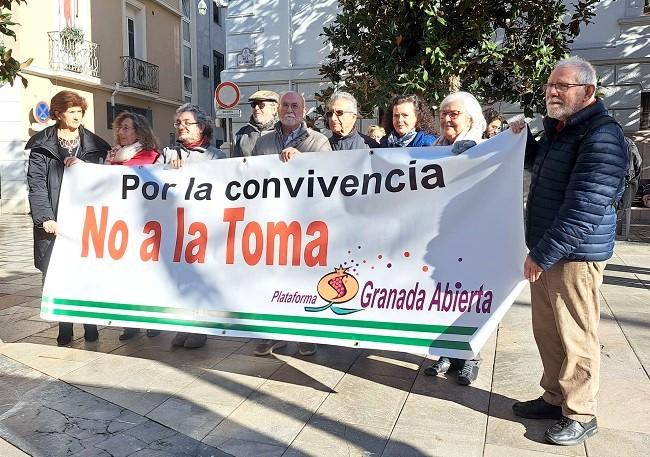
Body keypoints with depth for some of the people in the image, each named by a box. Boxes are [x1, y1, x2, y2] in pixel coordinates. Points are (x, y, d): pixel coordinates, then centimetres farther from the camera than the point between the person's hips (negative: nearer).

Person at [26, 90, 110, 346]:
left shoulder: (95, 145, 12)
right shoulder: (42, 146, 6)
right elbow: (36, 184, -2)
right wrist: (45, 217, -12)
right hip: (56, 223, -1)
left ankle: (91, 328, 14)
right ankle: (64, 332, 13)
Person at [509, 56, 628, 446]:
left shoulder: (602, 136, -17)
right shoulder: (557, 129, 13)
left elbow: (584, 208, -24)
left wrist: (543, 254, -21)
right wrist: (524, 140, 17)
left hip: (575, 254, -9)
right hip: (546, 251, 9)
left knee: (576, 337, 2)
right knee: (546, 330, 17)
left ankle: (581, 415, 18)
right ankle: (555, 397, 32)